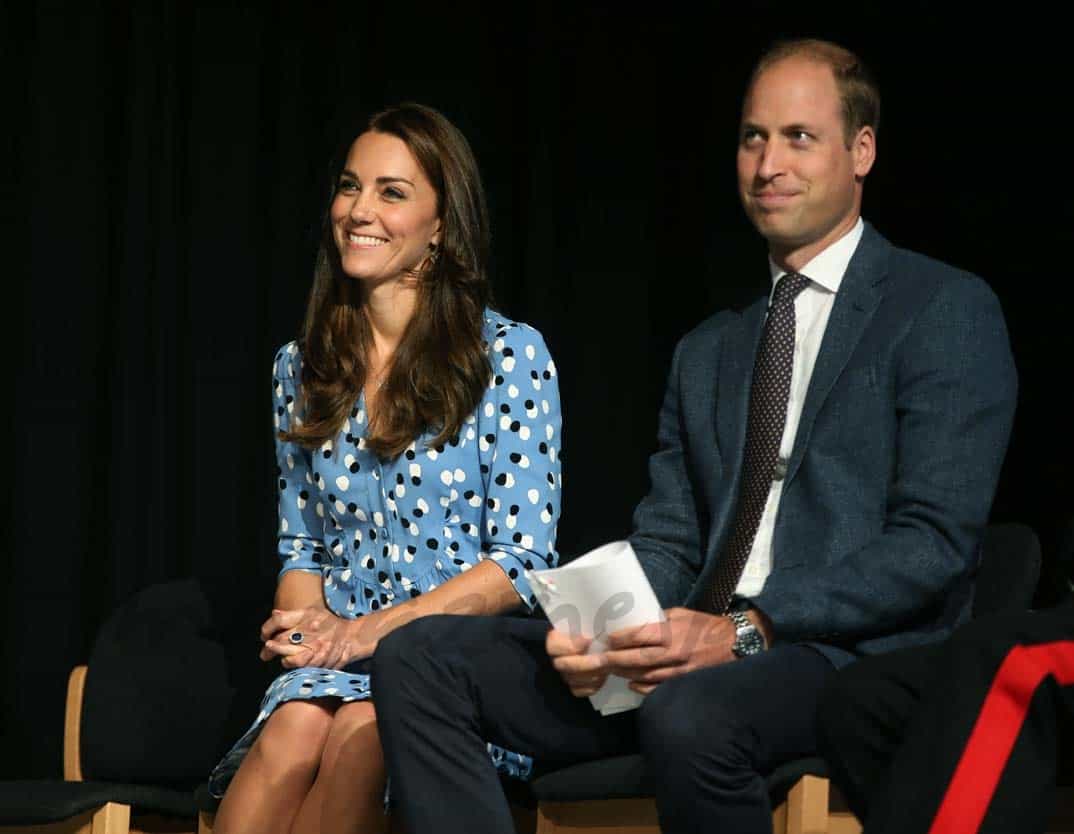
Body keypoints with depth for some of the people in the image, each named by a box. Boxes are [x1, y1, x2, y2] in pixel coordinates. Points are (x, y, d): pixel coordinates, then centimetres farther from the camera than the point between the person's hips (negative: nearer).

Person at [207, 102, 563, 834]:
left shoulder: (510, 356, -1)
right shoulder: (302, 369, 14)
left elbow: (521, 561, -6)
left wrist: (374, 630, -15)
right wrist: (306, 621, -4)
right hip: (337, 660, 3)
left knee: (360, 738, -36)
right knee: (294, 727, -33)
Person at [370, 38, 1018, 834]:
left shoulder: (949, 311, 2)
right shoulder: (706, 352, 24)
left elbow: (935, 544, -9)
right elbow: (665, 543, 18)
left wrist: (745, 630, -19)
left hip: (855, 654, -6)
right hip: (695, 654, 7)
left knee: (687, 712, -40)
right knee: (419, 656, -11)